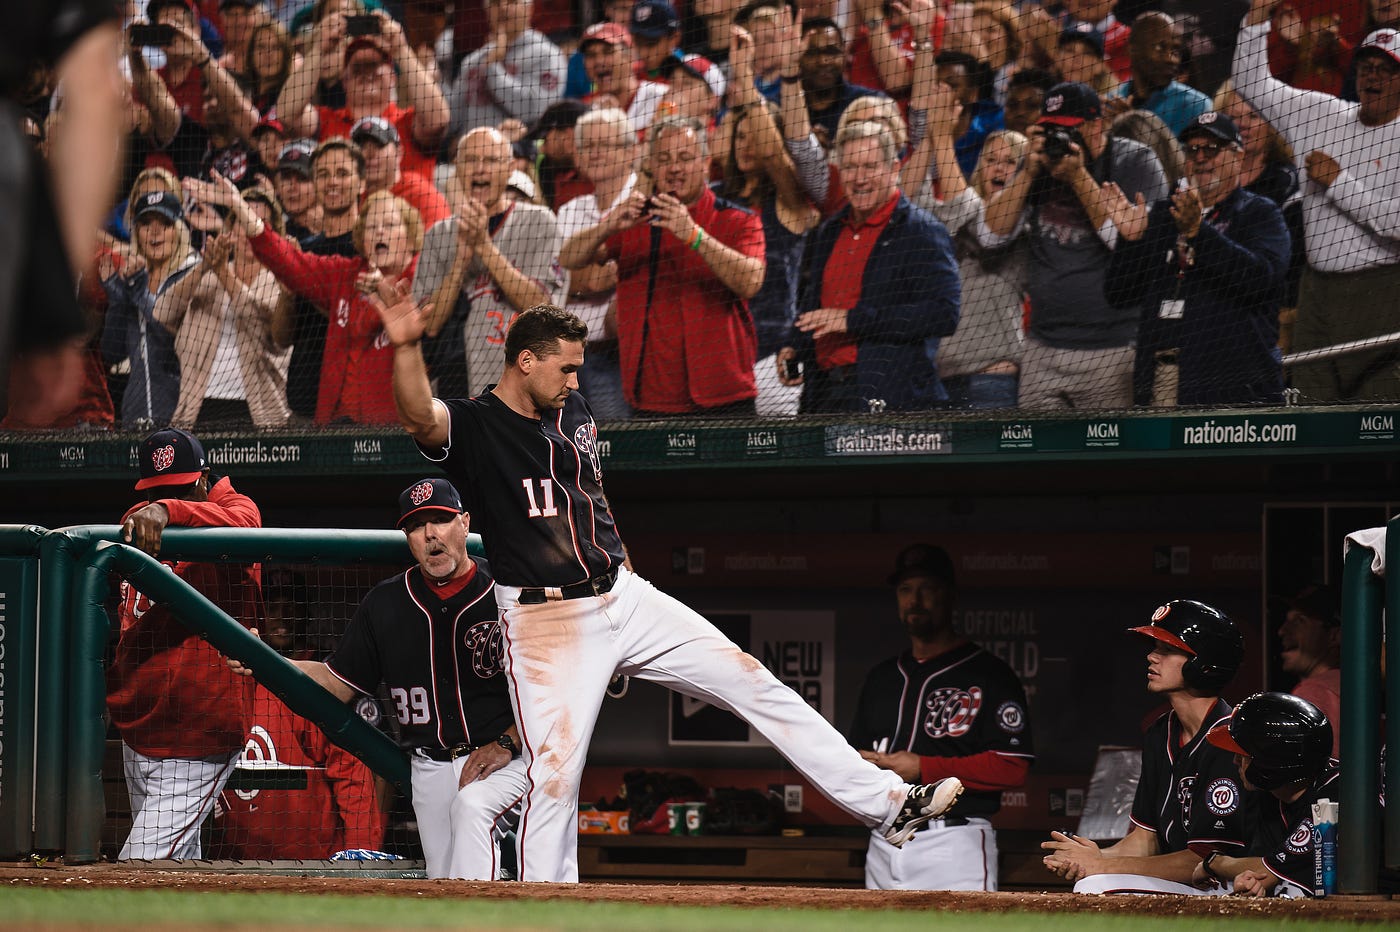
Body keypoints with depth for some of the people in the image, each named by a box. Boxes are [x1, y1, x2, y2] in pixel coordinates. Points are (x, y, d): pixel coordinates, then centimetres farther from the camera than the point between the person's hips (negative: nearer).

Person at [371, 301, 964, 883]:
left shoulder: (573, 412, 10)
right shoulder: (473, 426, -12)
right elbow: (419, 418, -34)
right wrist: (406, 347, -52)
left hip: (624, 595, 6)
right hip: (545, 621, -6)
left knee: (752, 683, 2)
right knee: (554, 774, -11)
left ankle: (889, 805, 4)